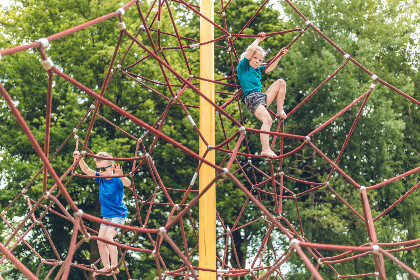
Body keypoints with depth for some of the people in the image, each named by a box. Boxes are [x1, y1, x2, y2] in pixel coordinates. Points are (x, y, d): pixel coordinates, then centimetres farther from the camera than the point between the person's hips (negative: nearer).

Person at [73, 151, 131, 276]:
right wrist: (79, 159, -18)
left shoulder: (117, 180, -15)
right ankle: (106, 267, 6)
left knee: (108, 236, -23)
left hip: (118, 215, -7)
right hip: (106, 215, 7)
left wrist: (120, 176, -55)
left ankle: (114, 265, -18)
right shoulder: (100, 178, 2)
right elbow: (86, 170, -2)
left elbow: (128, 183, -35)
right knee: (100, 240, -1)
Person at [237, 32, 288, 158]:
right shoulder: (243, 67, 5)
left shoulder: (258, 70, 26)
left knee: (281, 82, 3)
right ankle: (265, 150, -40)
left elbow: (270, 68, 35)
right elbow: (251, 50, -4)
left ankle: (280, 111, 3)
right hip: (252, 99, -8)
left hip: (263, 98, 8)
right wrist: (258, 39, 10)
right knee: (267, 120, -31)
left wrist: (279, 55, 26)